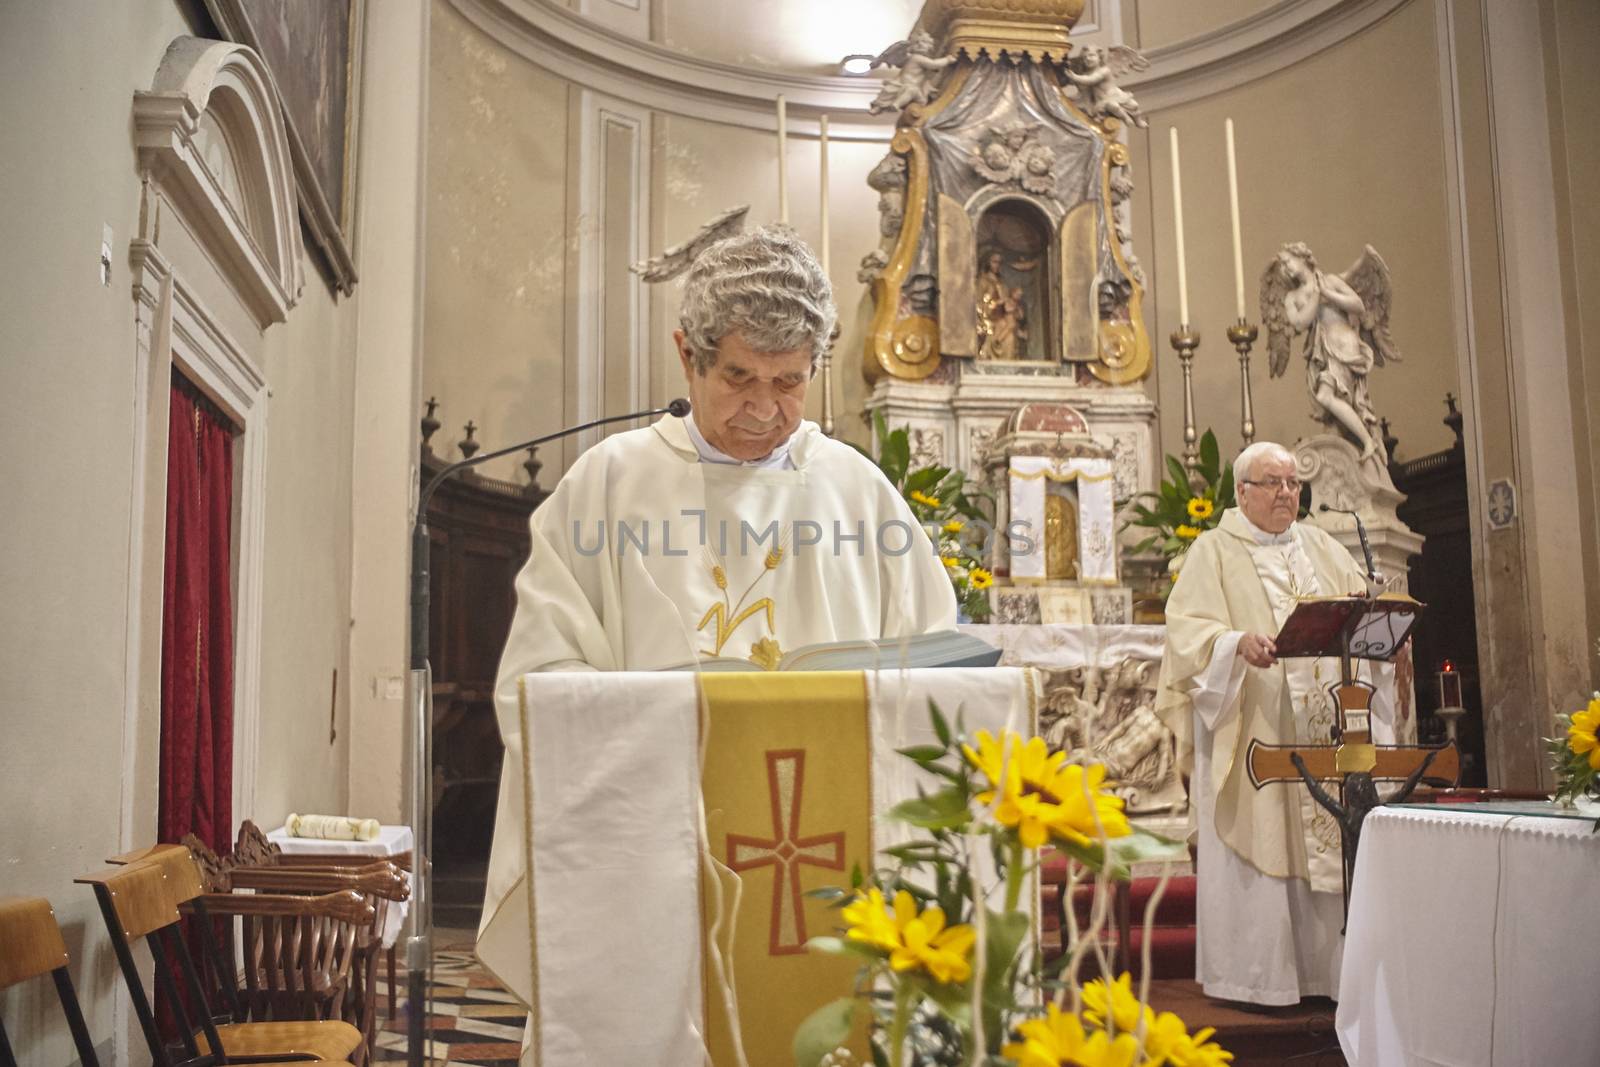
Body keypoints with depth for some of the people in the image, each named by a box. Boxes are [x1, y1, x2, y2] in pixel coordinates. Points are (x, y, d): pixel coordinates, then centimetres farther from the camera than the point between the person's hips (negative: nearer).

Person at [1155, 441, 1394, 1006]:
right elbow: (1187, 628, -9)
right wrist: (1238, 642, -27)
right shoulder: (1214, 552, 2)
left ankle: (1324, 966, 13)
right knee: (1258, 840, -4)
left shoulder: (1322, 548, 18)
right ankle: (1256, 975, 4)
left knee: (1327, 844, 4)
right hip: (1251, 731, -4)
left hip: (1325, 729, 5)